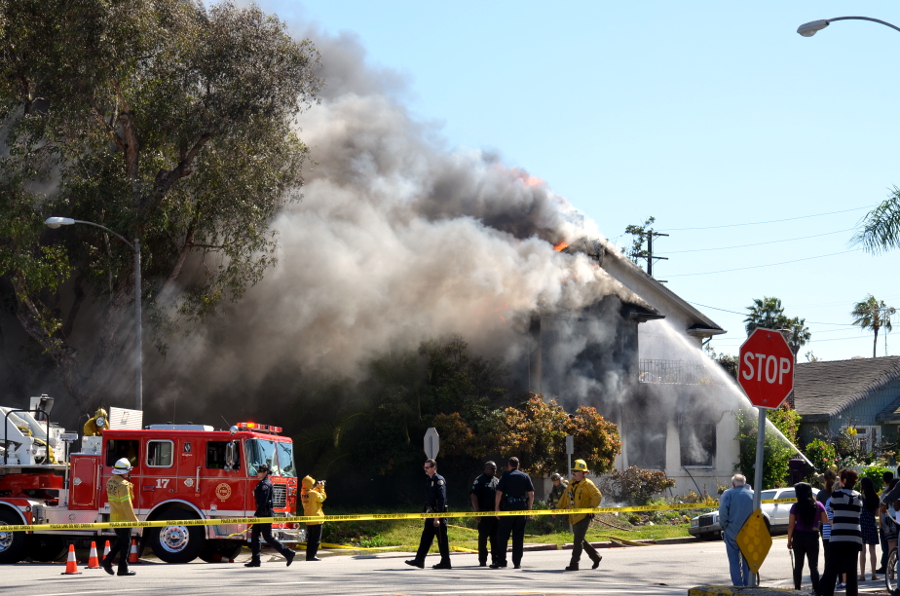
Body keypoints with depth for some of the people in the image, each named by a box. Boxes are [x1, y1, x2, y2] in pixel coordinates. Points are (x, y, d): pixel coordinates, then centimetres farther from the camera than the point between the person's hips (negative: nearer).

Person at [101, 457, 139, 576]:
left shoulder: (110, 481, 7)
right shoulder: (123, 485, -20)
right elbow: (126, 504, -23)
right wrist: (134, 519, -17)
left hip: (114, 517, 8)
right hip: (124, 518, -8)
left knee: (121, 541, 20)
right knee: (125, 543, 1)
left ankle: (107, 560, 11)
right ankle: (123, 568, 5)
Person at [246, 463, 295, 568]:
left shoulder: (265, 484, -14)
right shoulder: (261, 483, 16)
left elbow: (263, 501, -22)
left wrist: (256, 514, -22)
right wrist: (257, 514, 19)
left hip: (265, 514, -10)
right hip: (261, 515, 10)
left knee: (268, 537, -6)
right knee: (254, 535, 6)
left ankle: (288, 553, -2)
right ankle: (255, 560, 6)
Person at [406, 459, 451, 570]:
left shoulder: (439, 480, -12)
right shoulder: (429, 481, 15)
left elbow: (441, 499, -19)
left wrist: (437, 516, -22)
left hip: (439, 514, -9)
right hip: (430, 514, 9)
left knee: (442, 539, -2)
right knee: (426, 537, 7)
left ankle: (445, 562, 4)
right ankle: (419, 560, 8)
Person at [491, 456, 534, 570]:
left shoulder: (506, 476, -1)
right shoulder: (526, 476, 8)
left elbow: (499, 493, -7)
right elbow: (531, 494, 5)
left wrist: (496, 507, 0)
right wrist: (529, 508, 11)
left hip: (508, 508, -3)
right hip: (522, 508, 3)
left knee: (502, 535, 1)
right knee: (519, 537, 7)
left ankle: (501, 560, -6)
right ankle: (517, 562, 6)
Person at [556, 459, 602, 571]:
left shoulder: (587, 484, -10)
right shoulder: (571, 484, 13)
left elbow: (598, 496, -10)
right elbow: (565, 497, 20)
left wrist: (592, 507, -21)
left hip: (584, 517, -8)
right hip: (574, 518, 8)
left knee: (578, 540, -12)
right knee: (580, 540, 15)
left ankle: (574, 564, -11)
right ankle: (596, 557, 31)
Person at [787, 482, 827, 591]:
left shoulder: (795, 507, -8)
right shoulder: (818, 505, -5)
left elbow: (791, 525, -7)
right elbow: (825, 521, 0)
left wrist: (789, 540, 2)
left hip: (798, 537, 0)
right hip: (813, 537, 0)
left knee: (798, 564, 9)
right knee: (814, 566, 3)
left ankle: (797, 589, 9)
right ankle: (816, 590, -4)